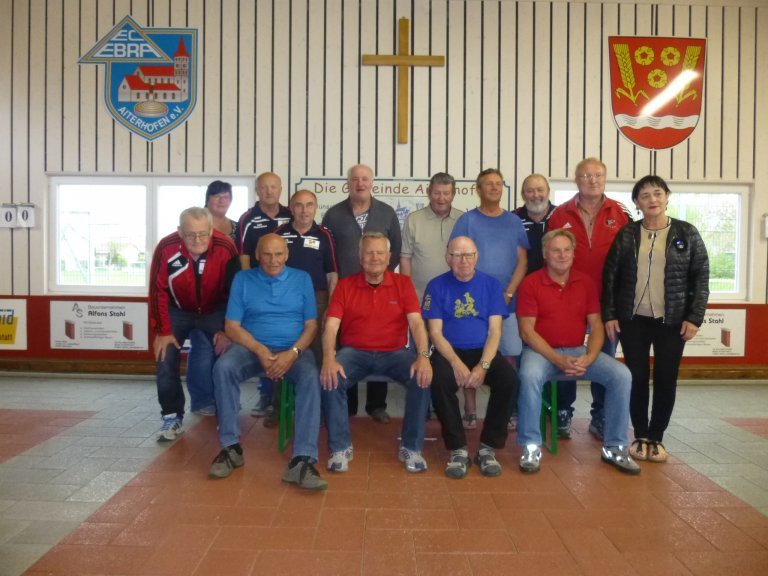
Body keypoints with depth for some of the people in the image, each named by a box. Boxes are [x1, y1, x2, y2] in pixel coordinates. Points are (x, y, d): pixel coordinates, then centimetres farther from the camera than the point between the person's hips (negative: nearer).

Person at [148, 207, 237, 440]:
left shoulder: (225, 248, -26)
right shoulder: (166, 248, -26)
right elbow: (158, 291, -16)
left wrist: (228, 330, -14)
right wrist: (162, 331, -15)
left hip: (214, 311, 0)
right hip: (178, 310, 1)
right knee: (166, 357, -10)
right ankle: (173, 417, 2)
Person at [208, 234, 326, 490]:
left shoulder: (302, 279, 9)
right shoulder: (243, 279, 9)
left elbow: (311, 326, 4)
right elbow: (232, 326, 2)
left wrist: (292, 353, -15)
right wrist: (260, 350, -15)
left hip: (294, 349, 0)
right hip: (251, 347, 1)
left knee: (311, 377, -32)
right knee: (223, 368, -30)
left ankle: (302, 461, -35)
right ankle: (230, 446, -17)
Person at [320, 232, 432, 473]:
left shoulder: (403, 283, 4)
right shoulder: (345, 285, 3)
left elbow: (416, 323, -7)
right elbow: (331, 327, -7)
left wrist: (423, 357, -26)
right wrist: (329, 359, -27)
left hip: (395, 352, 0)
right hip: (354, 352, 0)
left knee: (422, 377, -27)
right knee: (330, 378, -28)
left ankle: (411, 448, -9)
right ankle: (341, 448, -10)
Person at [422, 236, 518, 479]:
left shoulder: (491, 284, 5)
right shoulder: (437, 286, 2)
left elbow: (494, 331, -1)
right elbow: (435, 333, -4)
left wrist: (483, 365, -17)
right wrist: (456, 363, -20)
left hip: (483, 351, 2)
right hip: (449, 352, -1)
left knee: (509, 379, -28)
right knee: (439, 381, -33)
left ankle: (488, 447, -10)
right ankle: (458, 449, -15)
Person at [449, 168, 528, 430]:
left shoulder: (514, 221, 10)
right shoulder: (467, 220, 3)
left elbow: (522, 261, 5)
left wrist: (508, 293, -6)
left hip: (506, 301, 2)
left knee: (509, 355, 2)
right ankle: (470, 411, 10)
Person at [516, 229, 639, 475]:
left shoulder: (585, 282, 8)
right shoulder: (531, 283, -5)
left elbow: (596, 326, 6)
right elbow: (527, 331, -10)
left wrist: (589, 358, -13)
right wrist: (557, 359, -20)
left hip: (578, 351, 4)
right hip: (542, 351, -4)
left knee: (621, 375, -16)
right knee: (529, 376, -36)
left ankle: (614, 447, 0)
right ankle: (531, 447, -18)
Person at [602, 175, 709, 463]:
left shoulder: (687, 233, 1)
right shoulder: (626, 235, 3)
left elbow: (701, 277, 1)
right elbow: (610, 276, 4)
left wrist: (695, 317, -7)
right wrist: (609, 314, -3)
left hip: (672, 321, 0)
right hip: (633, 319, 1)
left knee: (666, 379, 4)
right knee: (637, 377, 4)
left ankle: (657, 438, 19)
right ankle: (641, 436, 18)